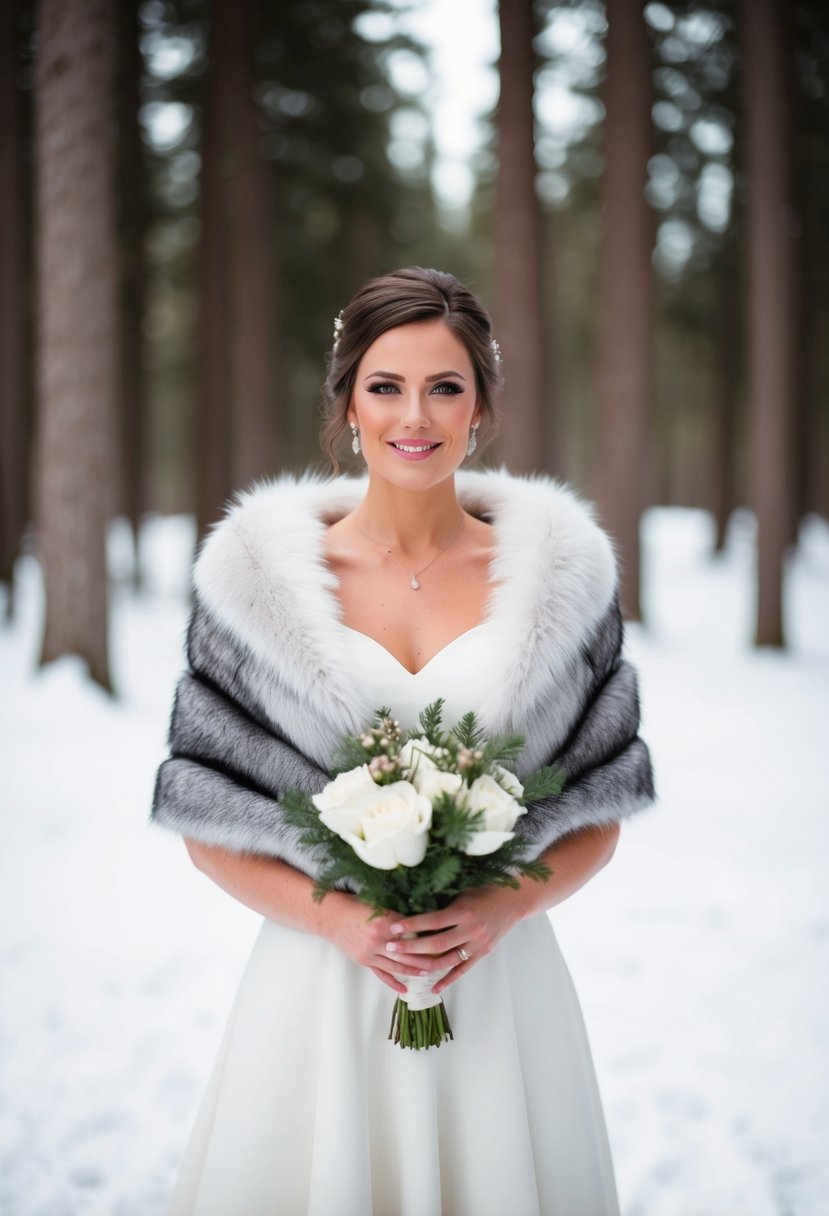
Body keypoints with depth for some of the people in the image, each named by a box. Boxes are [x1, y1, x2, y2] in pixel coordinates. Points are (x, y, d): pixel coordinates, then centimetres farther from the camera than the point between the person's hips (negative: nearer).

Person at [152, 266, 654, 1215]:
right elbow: (209, 827, 0)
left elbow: (600, 811, 6)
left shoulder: (560, 568, 0)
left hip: (500, 983, 1)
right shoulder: (258, 569, -3)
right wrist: (339, 918, -14)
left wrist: (504, 907, -11)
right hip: (320, 978, -1)